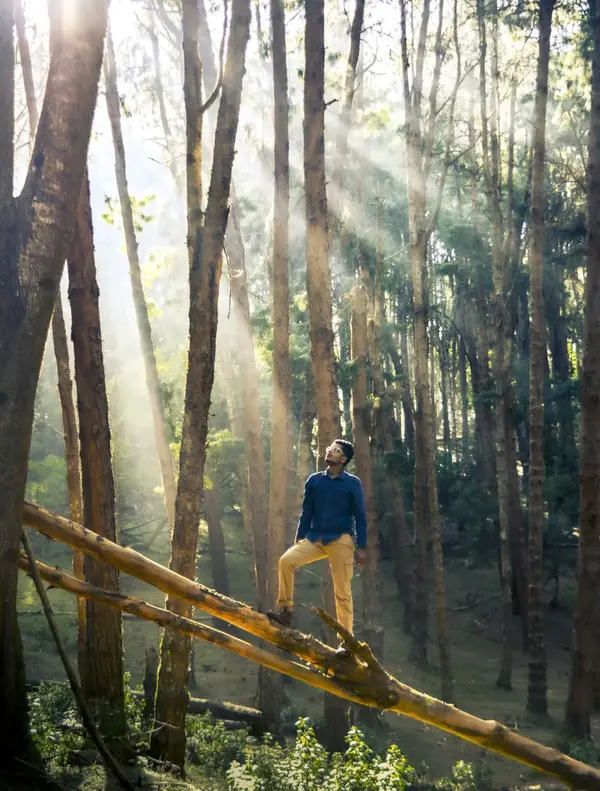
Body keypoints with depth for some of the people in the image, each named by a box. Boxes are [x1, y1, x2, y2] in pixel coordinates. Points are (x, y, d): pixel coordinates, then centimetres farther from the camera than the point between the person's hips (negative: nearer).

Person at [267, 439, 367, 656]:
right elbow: (306, 512, 14)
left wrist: (361, 547, -4)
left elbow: (360, 516, 1)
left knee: (342, 592, -4)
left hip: (341, 540, -3)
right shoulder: (314, 481, 9)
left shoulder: (352, 483, 0)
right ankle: (286, 609, -12)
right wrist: (299, 538, 8)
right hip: (315, 539, 3)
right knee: (286, 560, -22)